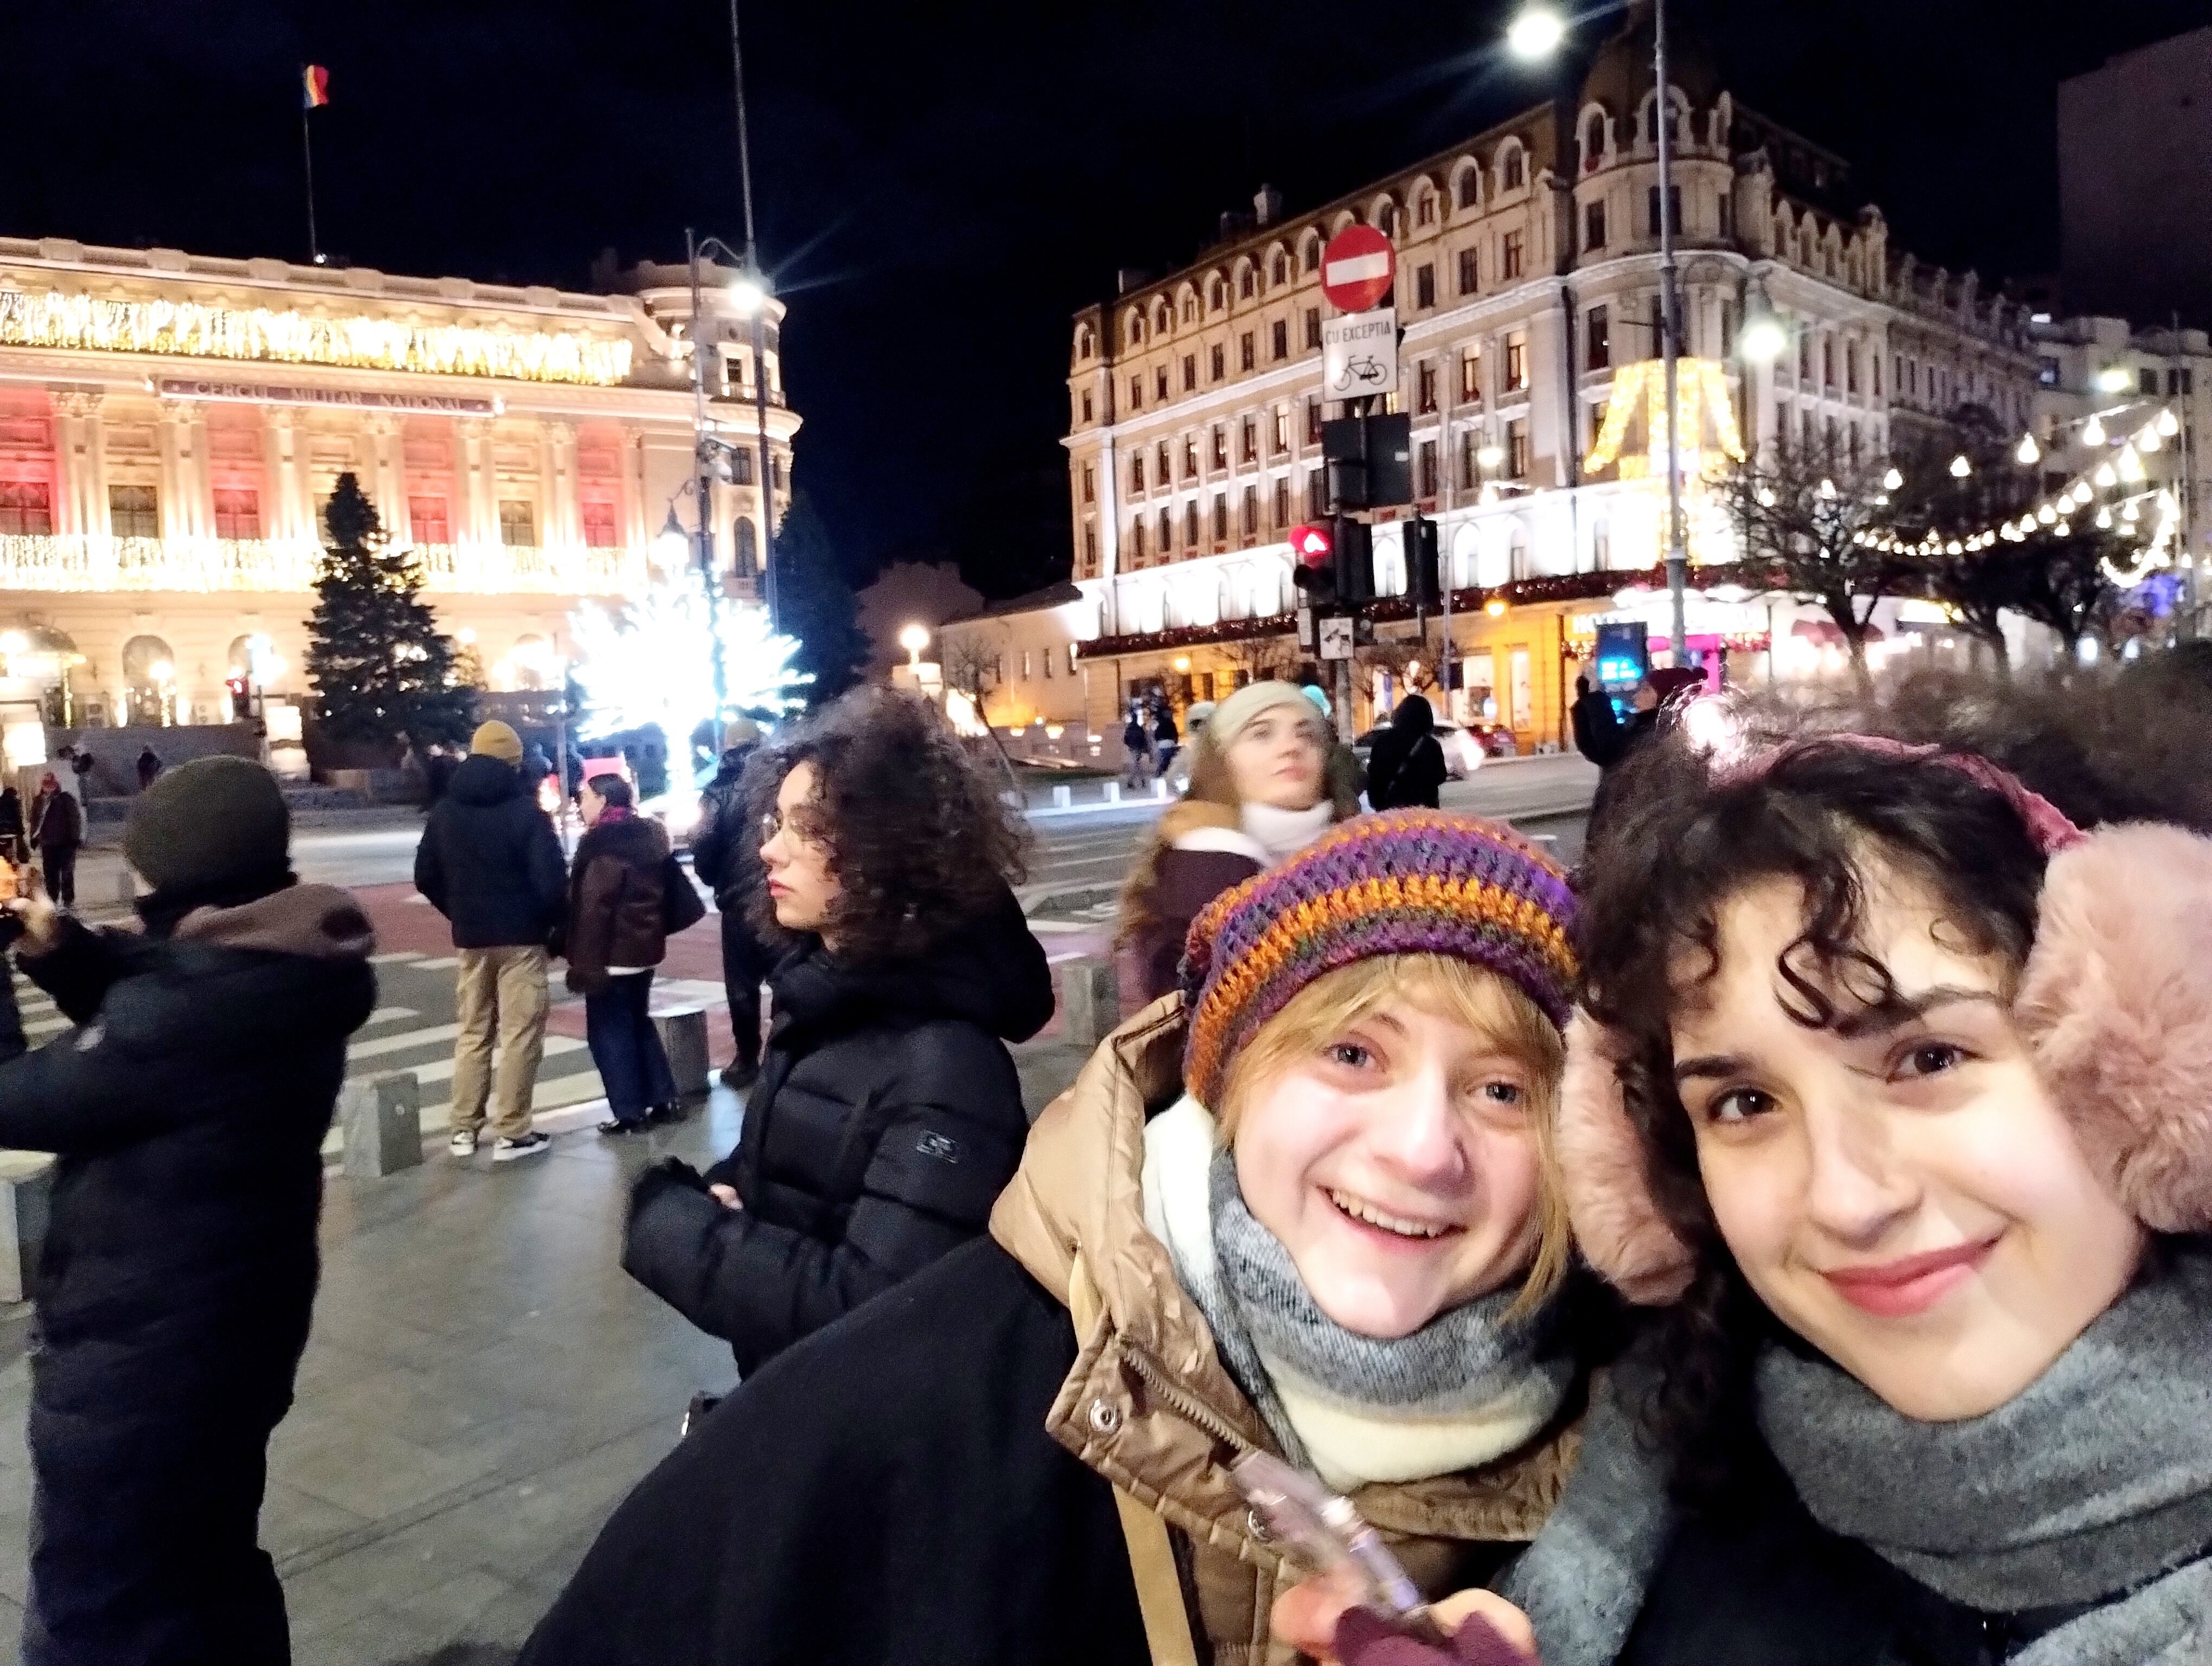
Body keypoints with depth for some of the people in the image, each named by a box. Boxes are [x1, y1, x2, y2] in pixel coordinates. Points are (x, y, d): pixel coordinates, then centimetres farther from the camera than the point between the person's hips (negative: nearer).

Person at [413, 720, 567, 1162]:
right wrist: (554, 927, -1)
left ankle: (463, 1129, 18)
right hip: (521, 937, -5)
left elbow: (426, 877, 11)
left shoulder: (445, 811, 6)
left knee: (471, 1032, 15)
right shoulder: (525, 810, -11)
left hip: (470, 937, 5)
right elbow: (551, 880, -16)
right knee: (520, 1034, 0)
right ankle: (511, 1134, 1)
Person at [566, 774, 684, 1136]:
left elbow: (593, 908, -19)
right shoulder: (650, 836, 9)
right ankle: (662, 1098, 20)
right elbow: (661, 893, 15)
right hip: (644, 947, 9)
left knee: (608, 1031, 1)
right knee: (639, 1021, 19)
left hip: (613, 954, -9)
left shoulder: (603, 843, -17)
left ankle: (628, 1112, 3)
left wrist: (583, 964, -17)